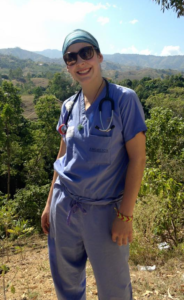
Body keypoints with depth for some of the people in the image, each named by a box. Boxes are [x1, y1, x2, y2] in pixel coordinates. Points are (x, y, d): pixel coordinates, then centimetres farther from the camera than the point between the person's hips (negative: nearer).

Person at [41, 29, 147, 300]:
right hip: (64, 207, 5)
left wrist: (125, 215, -14)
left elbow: (137, 158, -12)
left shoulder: (124, 99, -11)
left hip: (104, 211, -4)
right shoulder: (69, 106, 4)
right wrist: (49, 204, 13)